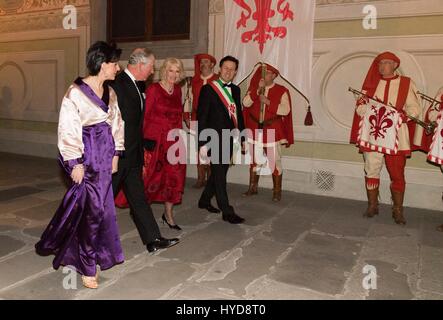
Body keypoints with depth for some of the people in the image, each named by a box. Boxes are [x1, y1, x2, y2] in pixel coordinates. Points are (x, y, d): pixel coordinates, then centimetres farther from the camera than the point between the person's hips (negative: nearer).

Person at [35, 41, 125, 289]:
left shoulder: (109, 92, 9)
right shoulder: (76, 92, -11)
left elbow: (116, 122, 15)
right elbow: (68, 130, -12)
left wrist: (116, 153, 11)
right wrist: (75, 163, -13)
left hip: (105, 155, 6)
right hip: (87, 155, -6)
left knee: (83, 203, 13)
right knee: (95, 207, -3)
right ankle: (88, 266, 15)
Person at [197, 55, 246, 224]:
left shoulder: (235, 90, 12)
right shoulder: (208, 89, -7)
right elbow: (201, 117, -10)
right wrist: (203, 143, -15)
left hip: (229, 140, 7)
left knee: (218, 173, 15)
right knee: (219, 175, -3)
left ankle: (204, 201, 33)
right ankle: (227, 212, 3)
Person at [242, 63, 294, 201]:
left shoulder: (282, 91, -3)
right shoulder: (254, 89, 8)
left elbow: (285, 110, -14)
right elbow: (246, 103, -9)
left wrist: (268, 102, -19)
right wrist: (258, 89, -17)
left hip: (272, 131, -3)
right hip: (255, 129, 4)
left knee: (275, 162, 0)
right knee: (254, 161, 13)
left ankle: (277, 191, 11)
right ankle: (253, 187, 26)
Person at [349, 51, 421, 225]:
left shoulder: (406, 84, 7)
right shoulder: (371, 84, 13)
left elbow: (415, 108, 1)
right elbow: (360, 107, 7)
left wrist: (402, 114, -20)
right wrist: (373, 107, -14)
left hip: (396, 135, -2)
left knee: (397, 174, 0)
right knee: (371, 171, 4)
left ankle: (398, 210, 11)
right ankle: (372, 205, 17)